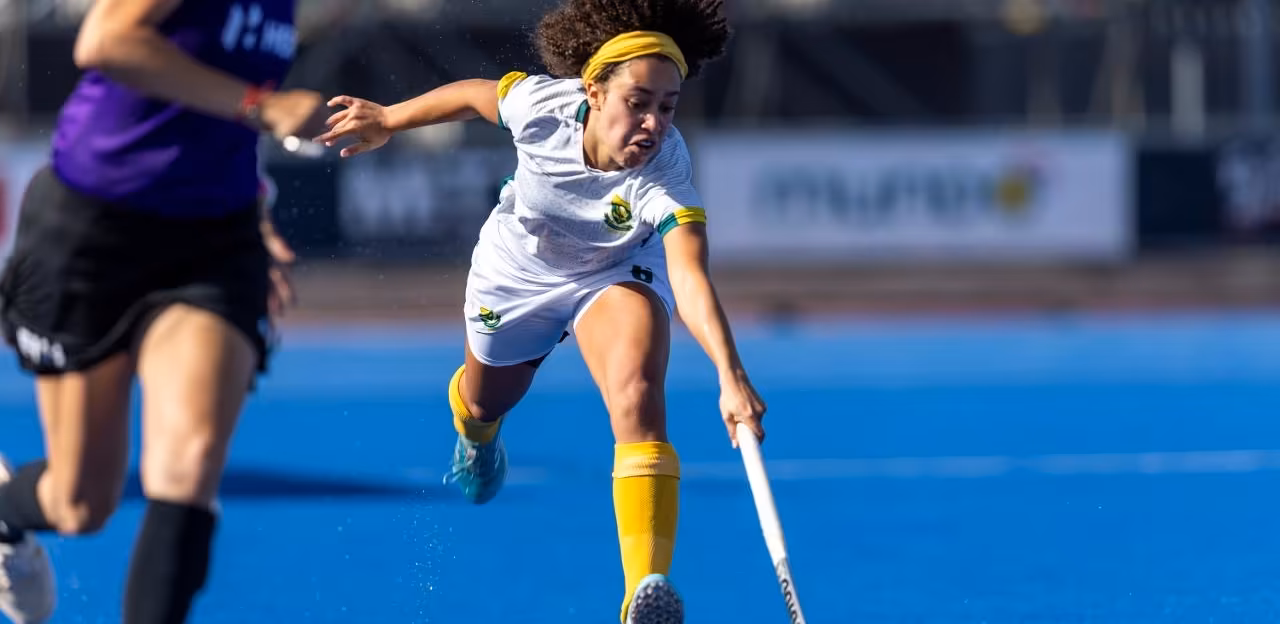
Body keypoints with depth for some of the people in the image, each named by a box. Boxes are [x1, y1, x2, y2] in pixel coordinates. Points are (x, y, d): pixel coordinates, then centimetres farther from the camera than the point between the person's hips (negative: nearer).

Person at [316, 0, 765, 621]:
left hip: (616, 276, -2)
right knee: (486, 400, 27)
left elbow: (690, 279, -51)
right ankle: (475, 431, 68)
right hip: (518, 270, 2)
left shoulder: (666, 179, -40)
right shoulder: (542, 104, -35)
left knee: (638, 394, -31)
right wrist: (389, 119, 2)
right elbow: (471, 95, -13)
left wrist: (731, 376, -65)